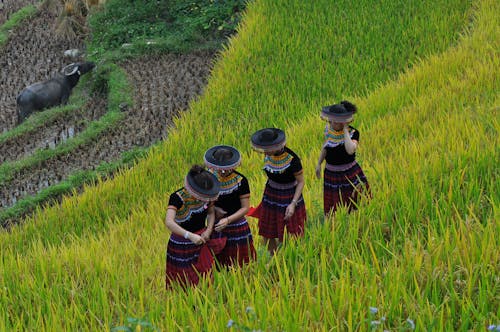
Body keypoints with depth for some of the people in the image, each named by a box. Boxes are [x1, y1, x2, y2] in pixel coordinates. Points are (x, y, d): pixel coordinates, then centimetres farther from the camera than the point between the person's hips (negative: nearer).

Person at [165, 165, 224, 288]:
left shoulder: (206, 195, -8)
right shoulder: (177, 197, -24)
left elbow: (211, 212, 11)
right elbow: (169, 222, -36)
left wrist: (209, 230, -8)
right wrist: (190, 235, -43)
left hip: (201, 240, 4)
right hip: (182, 244, -4)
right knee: (183, 283, 6)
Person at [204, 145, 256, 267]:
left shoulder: (240, 181, -14)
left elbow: (245, 208, -13)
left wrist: (228, 220, -26)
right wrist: (214, 208, -14)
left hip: (237, 228, -3)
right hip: (216, 226, 3)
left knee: (239, 267, 4)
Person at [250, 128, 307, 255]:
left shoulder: (292, 159, -26)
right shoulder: (269, 154, -8)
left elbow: (301, 182, -15)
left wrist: (293, 204, -23)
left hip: (289, 198, -6)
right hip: (271, 196, 6)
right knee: (267, 236, 12)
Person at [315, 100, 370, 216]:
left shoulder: (353, 132, -18)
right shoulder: (328, 128, -4)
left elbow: (350, 150, -36)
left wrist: (345, 129, -30)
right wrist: (319, 164, 14)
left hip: (350, 173, -4)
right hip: (331, 174, 4)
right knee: (333, 210, 10)